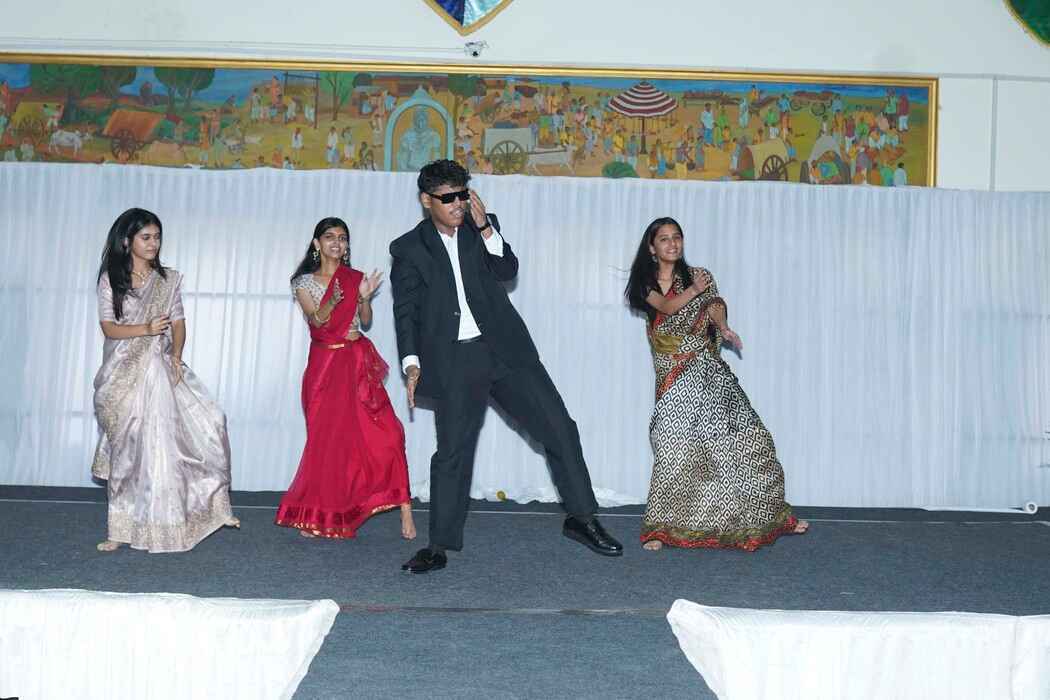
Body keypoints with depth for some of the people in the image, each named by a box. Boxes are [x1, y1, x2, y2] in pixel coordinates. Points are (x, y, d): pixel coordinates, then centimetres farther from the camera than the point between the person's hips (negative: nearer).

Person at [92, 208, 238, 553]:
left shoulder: (169, 279, 9)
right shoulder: (111, 279, 3)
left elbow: (179, 322, 5)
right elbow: (108, 327, -4)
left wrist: (176, 355, -13)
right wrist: (145, 329, -21)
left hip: (160, 369, 2)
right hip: (125, 372, -1)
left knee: (208, 423, -11)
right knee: (128, 448, 1)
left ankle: (210, 505, 4)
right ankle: (123, 528, 12)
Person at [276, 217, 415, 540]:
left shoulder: (356, 278, 9)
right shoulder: (304, 282, 5)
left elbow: (365, 320, 7)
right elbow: (316, 319, -9)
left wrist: (364, 297, -11)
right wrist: (334, 300, -28)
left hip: (358, 362, 1)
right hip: (325, 365, -1)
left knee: (385, 432, -10)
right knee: (326, 438, 1)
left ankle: (404, 508, -6)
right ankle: (314, 515, 17)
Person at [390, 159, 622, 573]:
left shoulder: (482, 228, 13)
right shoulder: (408, 249, 6)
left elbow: (508, 271, -1)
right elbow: (405, 311, 4)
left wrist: (484, 227, -10)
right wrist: (411, 363, -6)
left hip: (506, 350, 2)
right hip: (455, 362, -2)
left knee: (559, 428, -1)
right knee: (452, 454, 0)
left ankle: (581, 518, 13)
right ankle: (439, 547, 13)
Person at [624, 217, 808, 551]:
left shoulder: (699, 276, 12)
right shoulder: (646, 283, 6)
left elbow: (714, 304, -6)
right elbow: (666, 307, -13)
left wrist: (724, 329, -27)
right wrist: (693, 291, -30)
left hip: (709, 370, 3)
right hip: (675, 375, -3)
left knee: (748, 439, 6)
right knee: (674, 448, -16)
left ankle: (772, 515, 22)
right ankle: (660, 527, -7)